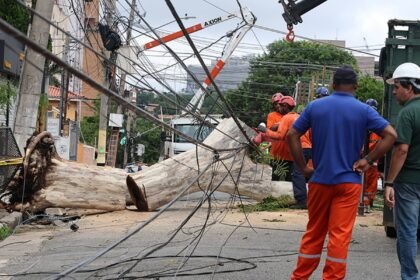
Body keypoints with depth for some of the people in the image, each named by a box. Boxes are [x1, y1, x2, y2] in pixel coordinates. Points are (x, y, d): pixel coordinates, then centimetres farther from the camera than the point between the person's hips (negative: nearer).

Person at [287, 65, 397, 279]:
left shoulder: (315, 106, 1)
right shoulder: (363, 110, -3)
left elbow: (292, 135, 0)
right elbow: (390, 135, -11)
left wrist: (303, 168, 3)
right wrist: (368, 160, -6)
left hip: (319, 179, 2)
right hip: (348, 181, -2)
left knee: (313, 232, 14)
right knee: (340, 235, 2)